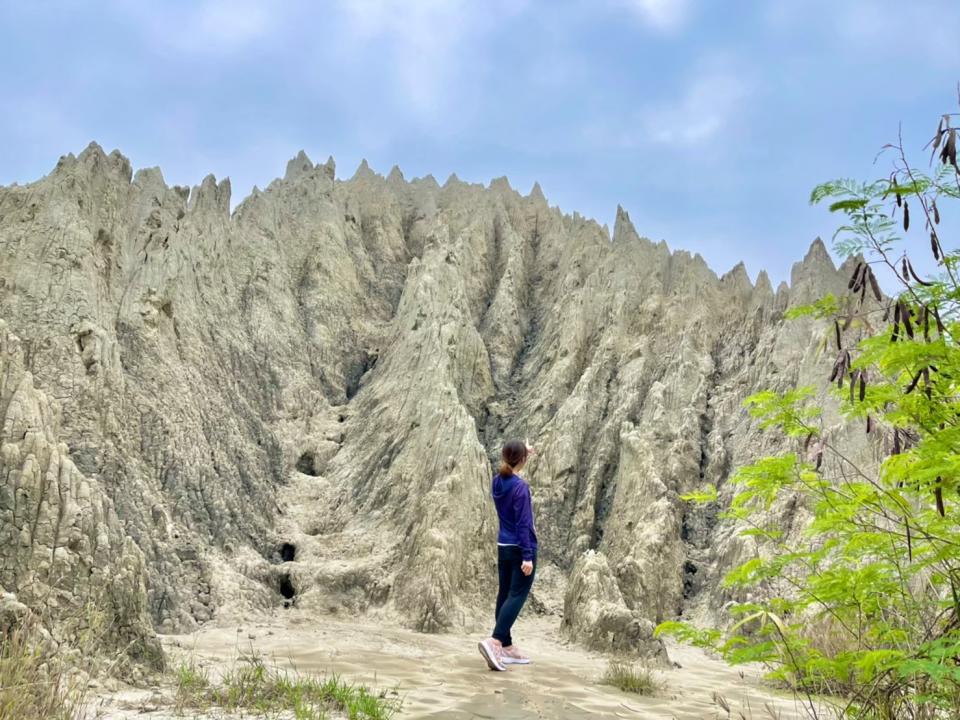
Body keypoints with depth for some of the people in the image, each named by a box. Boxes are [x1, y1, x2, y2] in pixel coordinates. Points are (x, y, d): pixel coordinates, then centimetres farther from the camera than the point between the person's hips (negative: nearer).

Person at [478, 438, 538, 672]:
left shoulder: (497, 481, 3)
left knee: (504, 594, 11)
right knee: (517, 595, -5)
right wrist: (527, 556, -19)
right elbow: (523, 524, -20)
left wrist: (524, 453, 34)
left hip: (503, 547, 8)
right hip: (520, 549, -8)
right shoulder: (520, 486, -19)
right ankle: (494, 641, -20)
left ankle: (506, 647, 17)